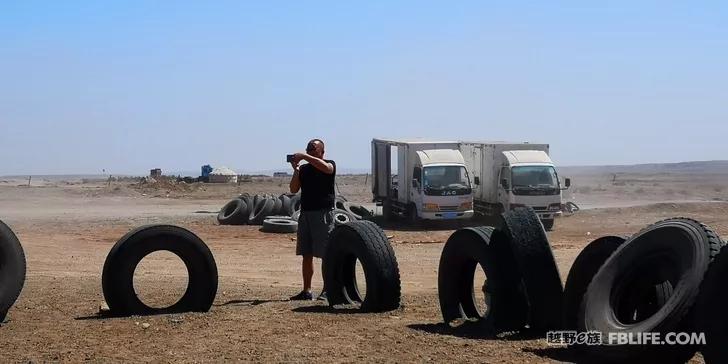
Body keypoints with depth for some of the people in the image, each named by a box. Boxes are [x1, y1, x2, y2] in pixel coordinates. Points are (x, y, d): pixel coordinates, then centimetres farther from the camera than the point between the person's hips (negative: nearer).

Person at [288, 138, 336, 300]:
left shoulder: (329, 164, 2)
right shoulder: (304, 169, 15)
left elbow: (325, 167, -23)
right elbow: (294, 189, 6)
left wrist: (304, 156, -22)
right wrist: (296, 170, -6)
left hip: (323, 213, -5)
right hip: (305, 213, 5)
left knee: (326, 254, -5)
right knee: (306, 255, 6)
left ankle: (327, 290, -1)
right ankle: (306, 291, 10)